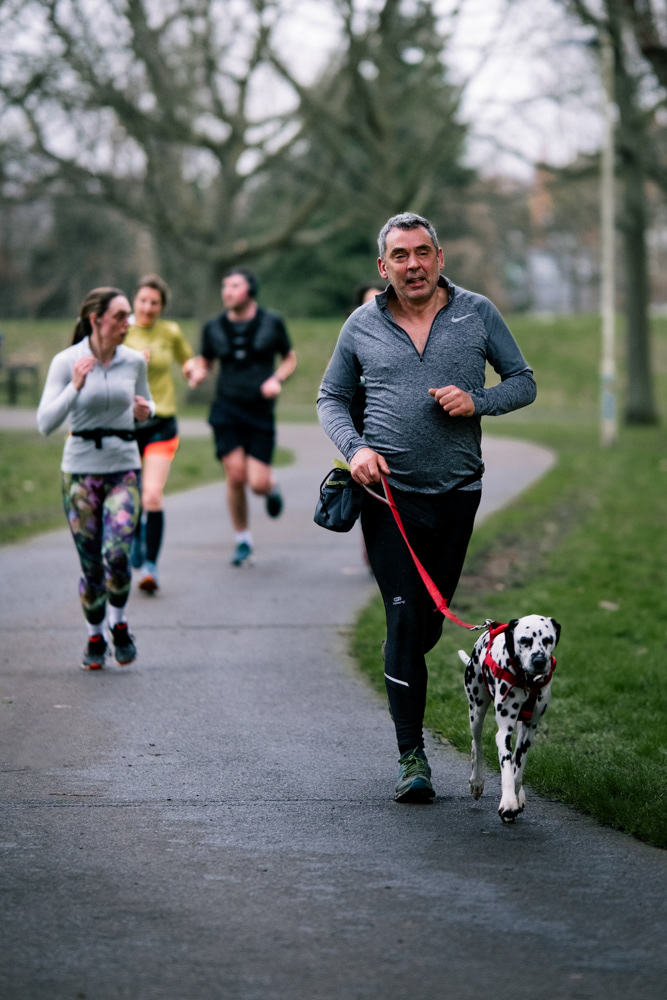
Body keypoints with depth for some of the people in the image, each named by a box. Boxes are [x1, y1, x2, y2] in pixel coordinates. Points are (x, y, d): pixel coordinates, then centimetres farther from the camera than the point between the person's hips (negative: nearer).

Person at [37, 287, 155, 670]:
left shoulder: (134, 361, 1)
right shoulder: (66, 362, -8)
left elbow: (146, 406, 18)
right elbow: (46, 423, -12)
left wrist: (146, 411, -6)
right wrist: (75, 387, -25)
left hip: (124, 469, 1)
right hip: (81, 469, -1)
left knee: (117, 555, -17)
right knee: (91, 564, 3)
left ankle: (119, 624, 9)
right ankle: (95, 638, 24)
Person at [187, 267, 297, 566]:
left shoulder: (271, 323, 0)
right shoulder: (214, 327, 4)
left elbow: (290, 359, 12)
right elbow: (205, 360, 18)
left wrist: (277, 379, -7)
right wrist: (197, 372, -6)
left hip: (260, 410, -1)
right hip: (227, 410, 1)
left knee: (258, 483, -8)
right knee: (235, 477, -9)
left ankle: (273, 486, 31)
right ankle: (243, 541, 8)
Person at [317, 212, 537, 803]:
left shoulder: (477, 314, 3)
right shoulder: (363, 326, 3)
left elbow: (524, 383, 8)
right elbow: (331, 397, 12)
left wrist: (477, 401, -12)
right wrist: (355, 448, -7)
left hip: (457, 492, 2)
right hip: (390, 492, -1)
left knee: (432, 619, 9)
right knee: (404, 617, -9)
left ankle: (401, 677, 41)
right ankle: (411, 755, -6)